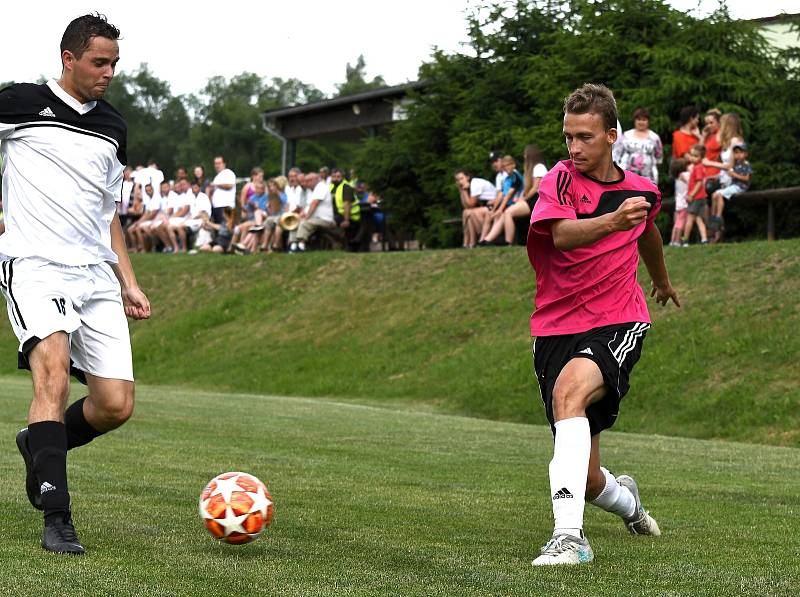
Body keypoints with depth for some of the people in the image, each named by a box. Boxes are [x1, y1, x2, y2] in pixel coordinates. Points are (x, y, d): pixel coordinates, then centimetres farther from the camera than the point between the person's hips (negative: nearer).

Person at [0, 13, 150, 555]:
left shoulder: (113, 127, 17)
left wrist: (128, 284, 19)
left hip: (96, 274, 6)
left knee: (116, 405, -3)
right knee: (54, 370, -28)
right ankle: (57, 519, -26)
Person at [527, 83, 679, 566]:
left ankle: (570, 534, -42)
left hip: (618, 325, 0)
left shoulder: (642, 191, 6)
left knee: (568, 393, -35)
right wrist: (613, 221, -47)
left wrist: (662, 281, 49)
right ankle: (624, 499, 41)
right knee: (586, 480, 2)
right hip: (557, 329, 0)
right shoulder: (561, 180, -6)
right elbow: (562, 235, -28)